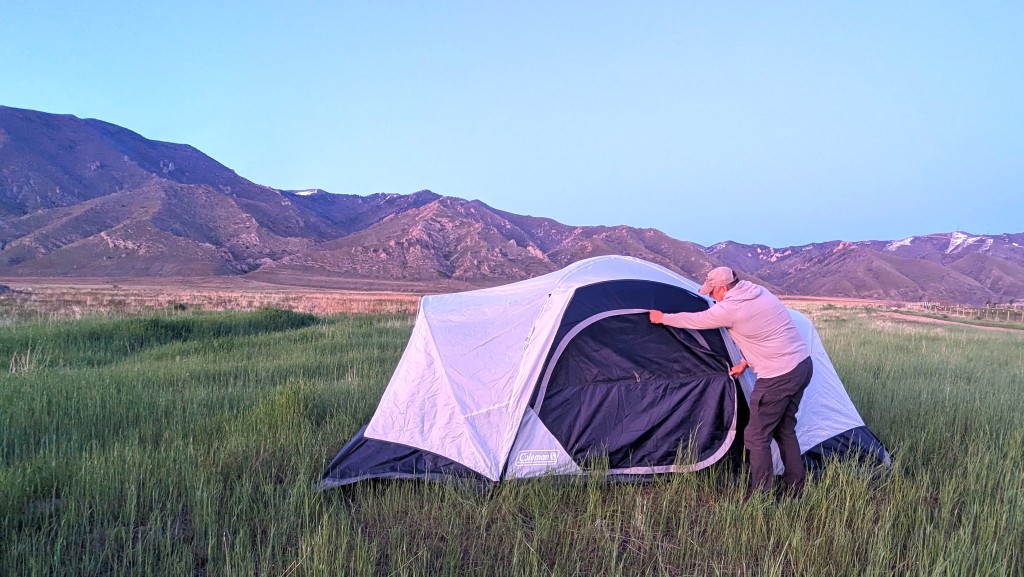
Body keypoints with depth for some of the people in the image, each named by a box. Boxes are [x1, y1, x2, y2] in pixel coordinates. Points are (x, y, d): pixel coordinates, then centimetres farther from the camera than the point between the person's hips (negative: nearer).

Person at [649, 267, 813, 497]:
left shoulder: (730, 309, -15)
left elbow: (695, 320, -1)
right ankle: (795, 489, 30)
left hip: (778, 377, -9)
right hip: (803, 365, 9)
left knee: (757, 437, 1)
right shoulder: (761, 292, 9)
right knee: (784, 430, 21)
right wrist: (746, 361, 20)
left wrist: (663, 318, 15)